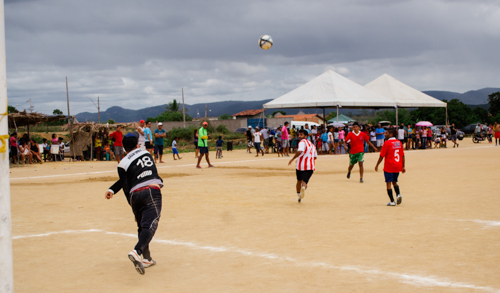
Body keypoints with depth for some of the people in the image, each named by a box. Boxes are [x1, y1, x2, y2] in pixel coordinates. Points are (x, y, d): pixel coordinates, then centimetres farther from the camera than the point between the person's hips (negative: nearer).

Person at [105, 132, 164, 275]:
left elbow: (127, 188, 4)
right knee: (149, 225, -13)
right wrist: (113, 190, 15)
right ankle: (137, 252, -35)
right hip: (152, 191, -1)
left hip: (135, 195, 1)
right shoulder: (146, 153, 19)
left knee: (142, 226, 18)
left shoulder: (123, 164, 8)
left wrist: (134, 208, 13)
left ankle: (146, 259, 17)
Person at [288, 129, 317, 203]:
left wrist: (292, 159, -14)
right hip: (310, 166, 4)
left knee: (299, 181, 18)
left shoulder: (302, 142, -3)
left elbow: (300, 151, -22)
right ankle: (303, 188, -40)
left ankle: (298, 195, 28)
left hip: (300, 164, -4)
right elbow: (315, 157, 25)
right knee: (304, 181, -7)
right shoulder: (311, 144, 21)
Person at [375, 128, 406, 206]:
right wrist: (403, 167, 15)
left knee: (388, 183, 2)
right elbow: (403, 155, 10)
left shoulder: (387, 143, -11)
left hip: (389, 167, -6)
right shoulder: (399, 142, 7)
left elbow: (382, 156, -9)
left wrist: (377, 165, 1)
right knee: (394, 182, 21)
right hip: (398, 167, 6)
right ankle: (398, 194, -4)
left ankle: (392, 201, -2)